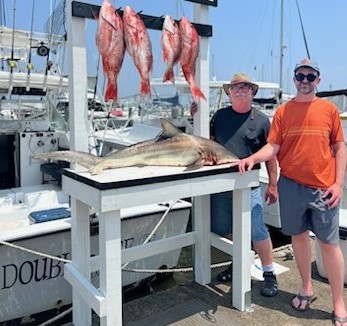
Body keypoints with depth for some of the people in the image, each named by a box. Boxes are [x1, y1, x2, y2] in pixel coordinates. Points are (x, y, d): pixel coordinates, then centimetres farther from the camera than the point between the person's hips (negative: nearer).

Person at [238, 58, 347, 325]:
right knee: (298, 236, 13)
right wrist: (253, 158, -20)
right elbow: (273, 146, 0)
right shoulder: (282, 111, 5)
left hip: (323, 188, -1)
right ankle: (307, 288, 34)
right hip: (291, 185, 1)